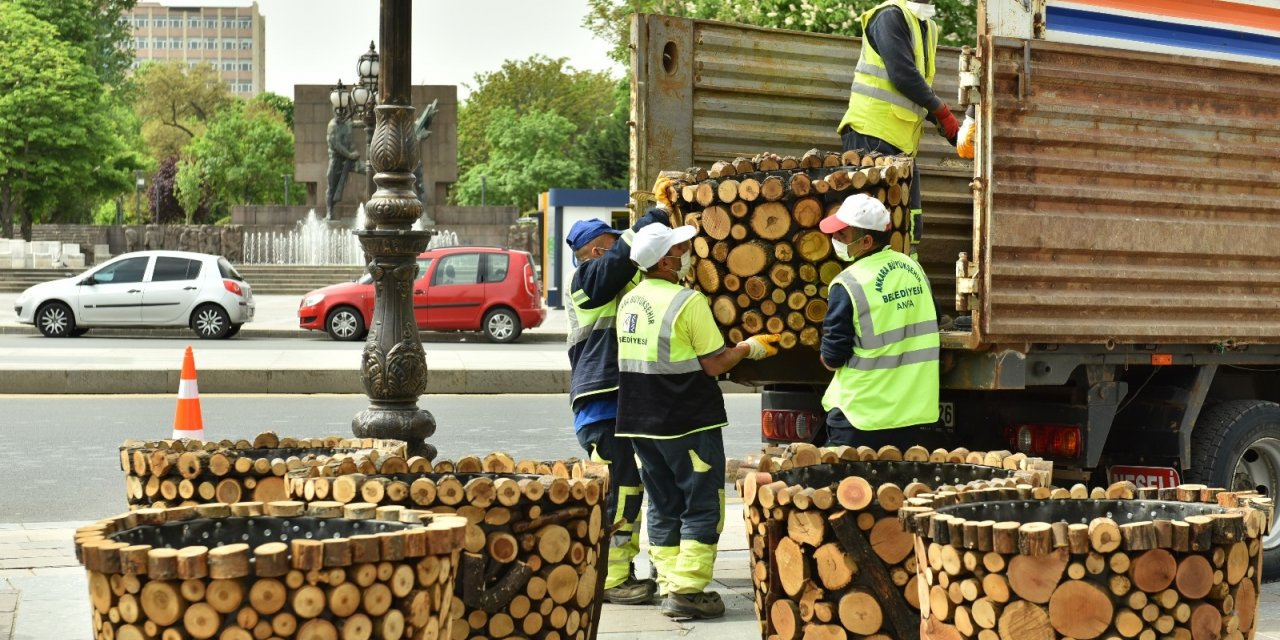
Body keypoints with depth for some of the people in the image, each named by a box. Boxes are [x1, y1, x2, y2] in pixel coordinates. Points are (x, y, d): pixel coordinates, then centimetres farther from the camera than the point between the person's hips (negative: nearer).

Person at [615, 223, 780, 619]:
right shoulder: (688, 302, -15)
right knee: (702, 507, -1)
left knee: (663, 506, 14)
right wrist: (750, 348, 5)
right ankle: (686, 591, -6)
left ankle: (669, 586, 15)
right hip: (688, 422, -7)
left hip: (641, 422, 7)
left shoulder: (628, 302, 8)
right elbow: (714, 364, -12)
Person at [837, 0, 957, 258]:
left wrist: (952, 131, 8)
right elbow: (903, 75, -18)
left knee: (910, 223, 8)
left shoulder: (927, 28, 19)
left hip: (903, 140, 9)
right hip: (873, 134, -9)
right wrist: (942, 111, -9)